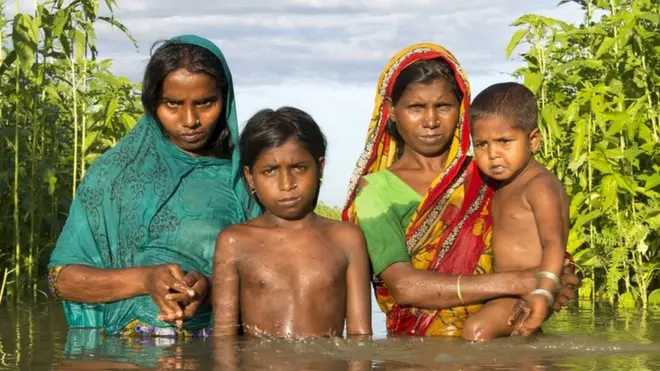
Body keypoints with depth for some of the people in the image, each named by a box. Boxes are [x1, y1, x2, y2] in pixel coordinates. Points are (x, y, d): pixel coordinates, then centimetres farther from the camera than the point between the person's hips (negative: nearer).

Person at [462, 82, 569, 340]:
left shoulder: (540, 186, -14)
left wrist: (543, 294, -36)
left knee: (478, 327, -29)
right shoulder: (501, 188, 16)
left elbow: (553, 243, -24)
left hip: (529, 292, -11)